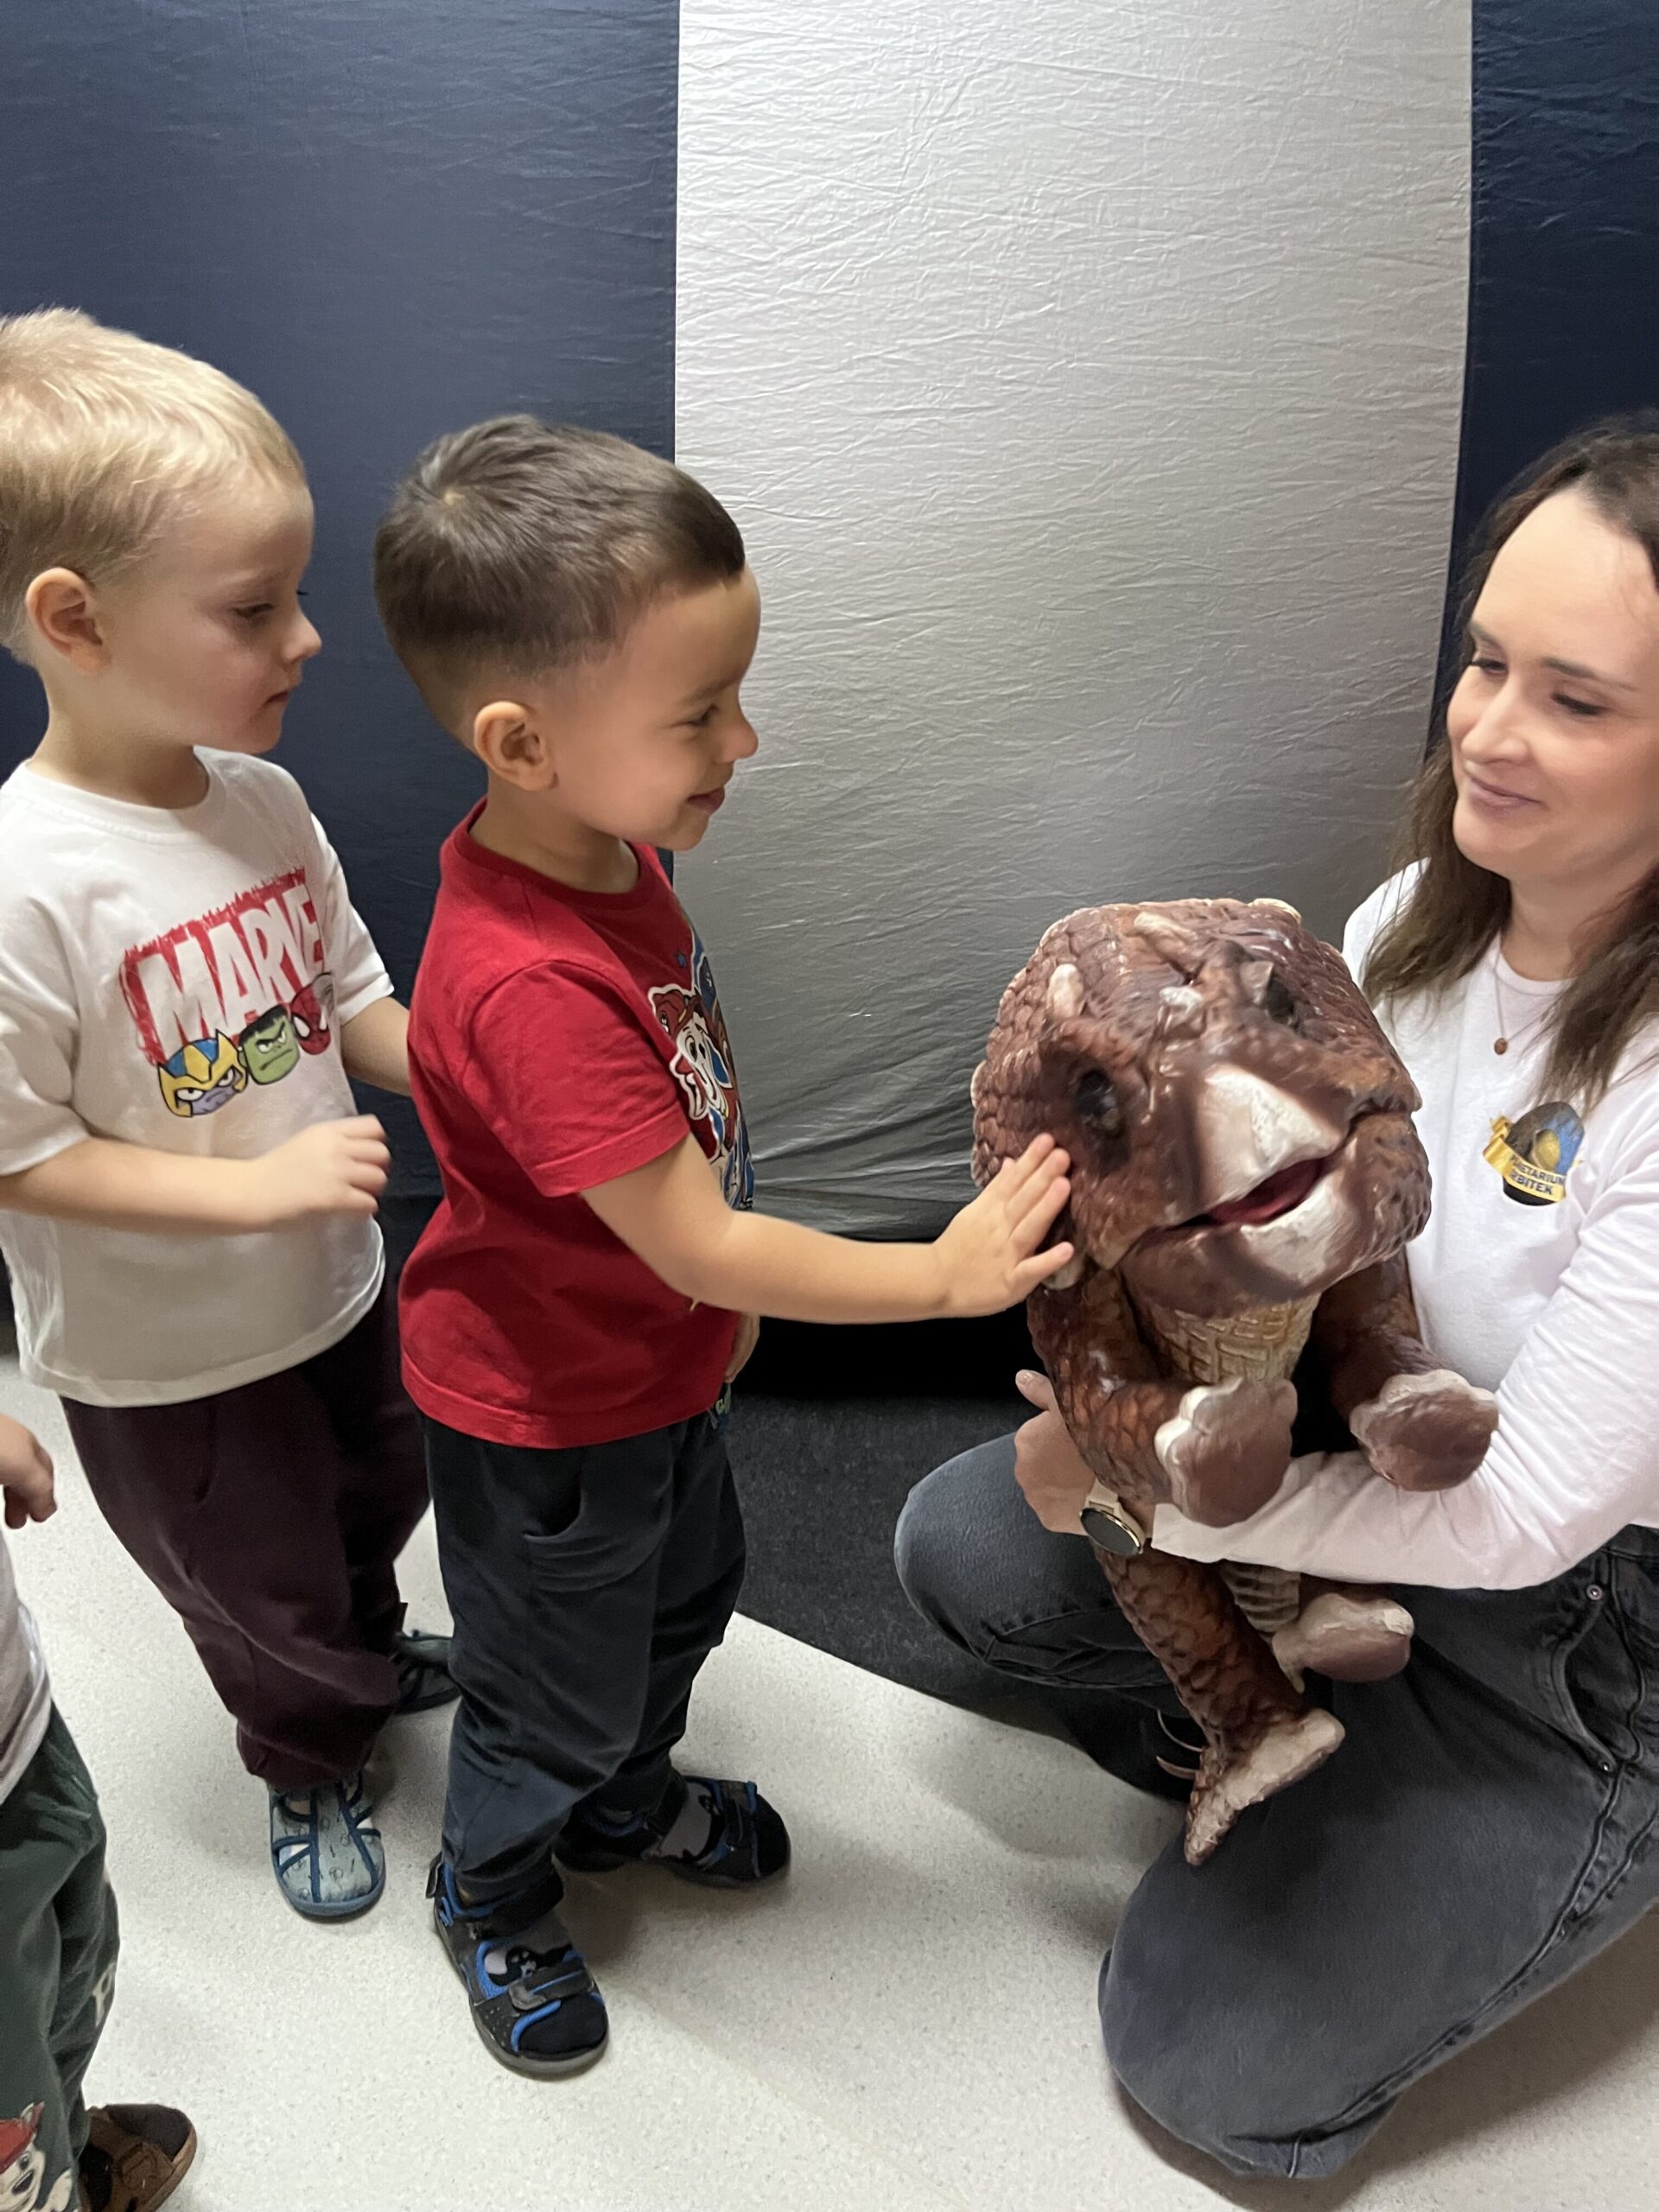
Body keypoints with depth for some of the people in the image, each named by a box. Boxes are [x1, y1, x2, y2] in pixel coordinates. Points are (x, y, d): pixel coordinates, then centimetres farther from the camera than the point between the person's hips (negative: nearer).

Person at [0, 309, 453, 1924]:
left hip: (335, 1289, 6)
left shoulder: (265, 802, -9)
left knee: (374, 1508, 31)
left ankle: (368, 1655, 63)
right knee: (259, 1589, 20)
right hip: (167, 1362, -6)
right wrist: (260, 1186, -28)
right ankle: (308, 1768, 51)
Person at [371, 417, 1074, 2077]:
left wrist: (720, 1300, 14)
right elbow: (699, 1245, -33)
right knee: (555, 1692, 17)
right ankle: (491, 1895, 48)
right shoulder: (531, 988, -39)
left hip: (655, 1363, 9)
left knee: (683, 1598, 30)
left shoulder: (609, 852, -9)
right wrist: (945, 1274, -26)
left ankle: (628, 1801, 59)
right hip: (543, 1418, -8)